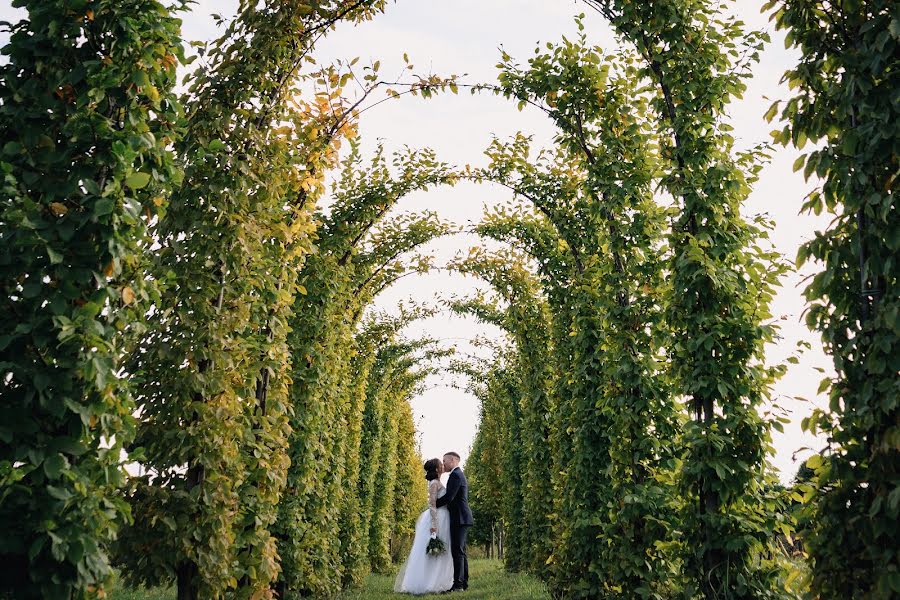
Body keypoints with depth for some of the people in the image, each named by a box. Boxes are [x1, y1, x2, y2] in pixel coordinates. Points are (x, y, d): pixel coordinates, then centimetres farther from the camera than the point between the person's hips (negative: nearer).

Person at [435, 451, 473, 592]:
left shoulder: (455, 475, -13)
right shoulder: (459, 474, 20)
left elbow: (449, 497, -20)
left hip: (459, 519, -11)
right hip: (462, 518, 11)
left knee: (457, 551, -10)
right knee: (461, 551, 12)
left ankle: (458, 584, -11)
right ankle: (464, 583, 15)